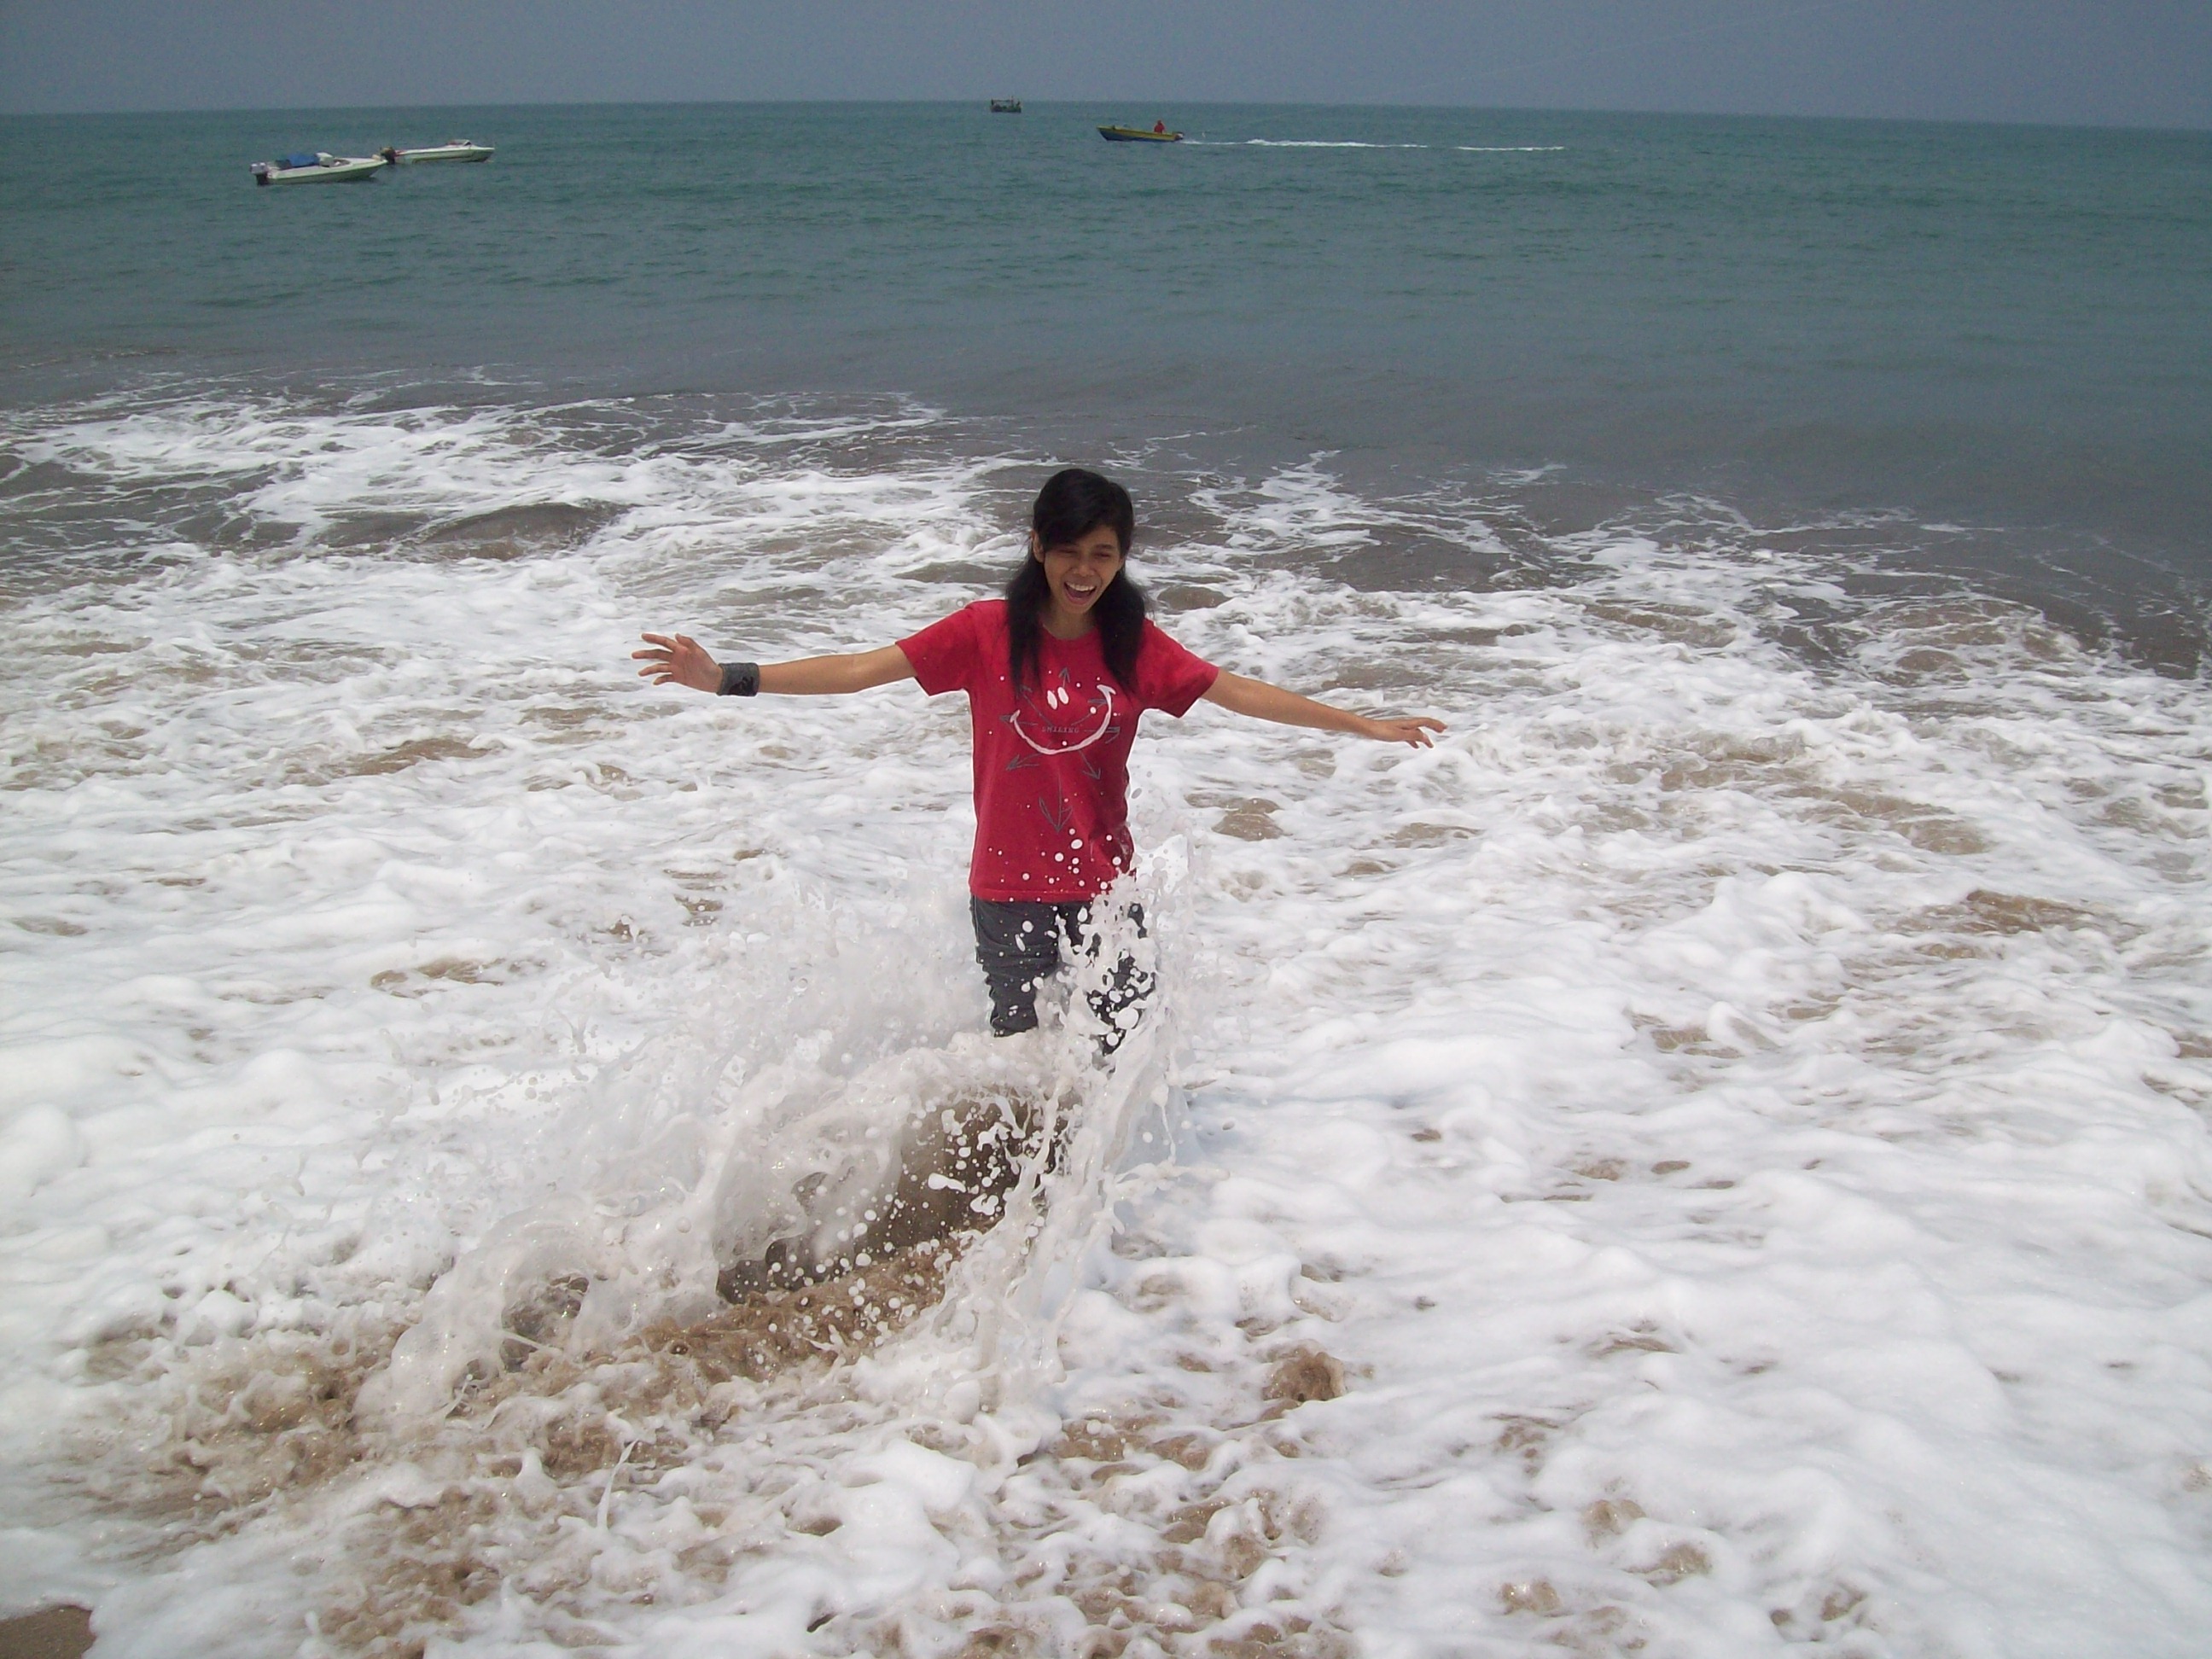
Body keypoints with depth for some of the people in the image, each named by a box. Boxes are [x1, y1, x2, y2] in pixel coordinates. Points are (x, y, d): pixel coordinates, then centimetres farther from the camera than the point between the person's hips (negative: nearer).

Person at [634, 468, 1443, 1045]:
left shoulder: (1135, 644, -1)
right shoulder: (988, 631, -7)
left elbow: (1241, 693, 2)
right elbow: (864, 669, -10)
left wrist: (1365, 724, 1)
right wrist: (728, 678, -17)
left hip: (1104, 883, 2)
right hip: (1009, 889, -2)